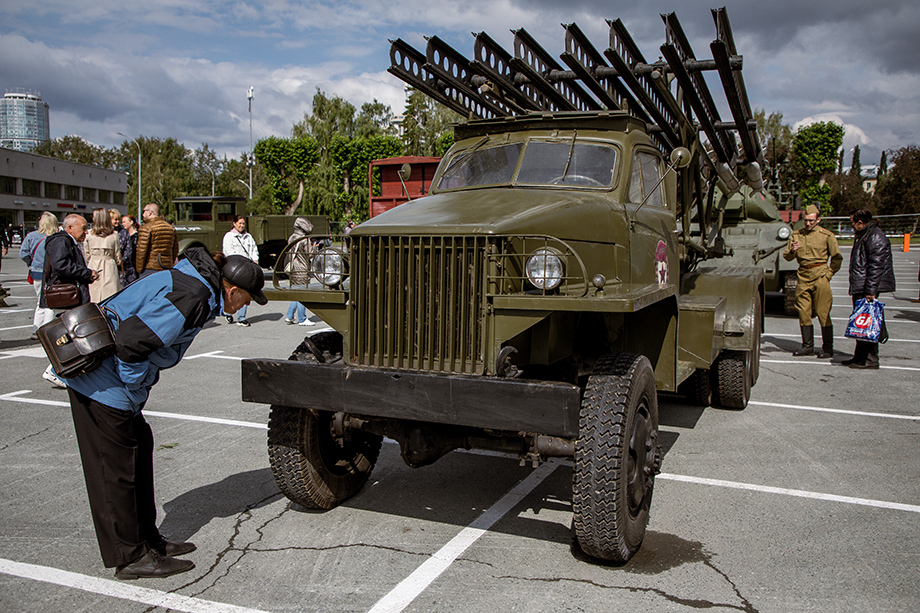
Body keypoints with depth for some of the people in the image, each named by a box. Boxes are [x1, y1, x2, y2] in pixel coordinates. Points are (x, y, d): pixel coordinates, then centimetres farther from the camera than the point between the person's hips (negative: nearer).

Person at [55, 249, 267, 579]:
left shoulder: (192, 281, 8)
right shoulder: (190, 297, -23)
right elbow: (130, 341, -29)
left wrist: (138, 391, 14)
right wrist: (137, 390, -15)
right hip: (104, 382, -10)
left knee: (139, 445, 16)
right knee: (116, 465, -1)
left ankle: (147, 539, 28)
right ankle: (130, 557, 12)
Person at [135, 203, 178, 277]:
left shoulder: (145, 228, -10)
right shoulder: (170, 227, 12)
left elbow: (141, 251, -13)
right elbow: (175, 250, 16)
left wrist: (139, 269, -5)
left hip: (149, 268, -6)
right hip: (166, 269, 6)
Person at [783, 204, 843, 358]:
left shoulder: (827, 235, 0)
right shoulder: (796, 235, 10)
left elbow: (837, 257, 6)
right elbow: (787, 257, 11)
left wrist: (828, 274, -2)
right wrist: (792, 251, -11)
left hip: (820, 277, -4)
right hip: (803, 277, 4)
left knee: (823, 313, -5)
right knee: (803, 313, 6)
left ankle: (827, 348, 2)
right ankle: (807, 346, 16)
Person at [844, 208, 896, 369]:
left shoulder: (875, 237, -14)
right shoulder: (863, 235, 19)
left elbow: (876, 265, -21)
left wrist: (870, 290, -24)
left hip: (868, 289, -11)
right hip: (859, 288, 11)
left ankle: (870, 360, -2)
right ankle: (860, 357, 20)